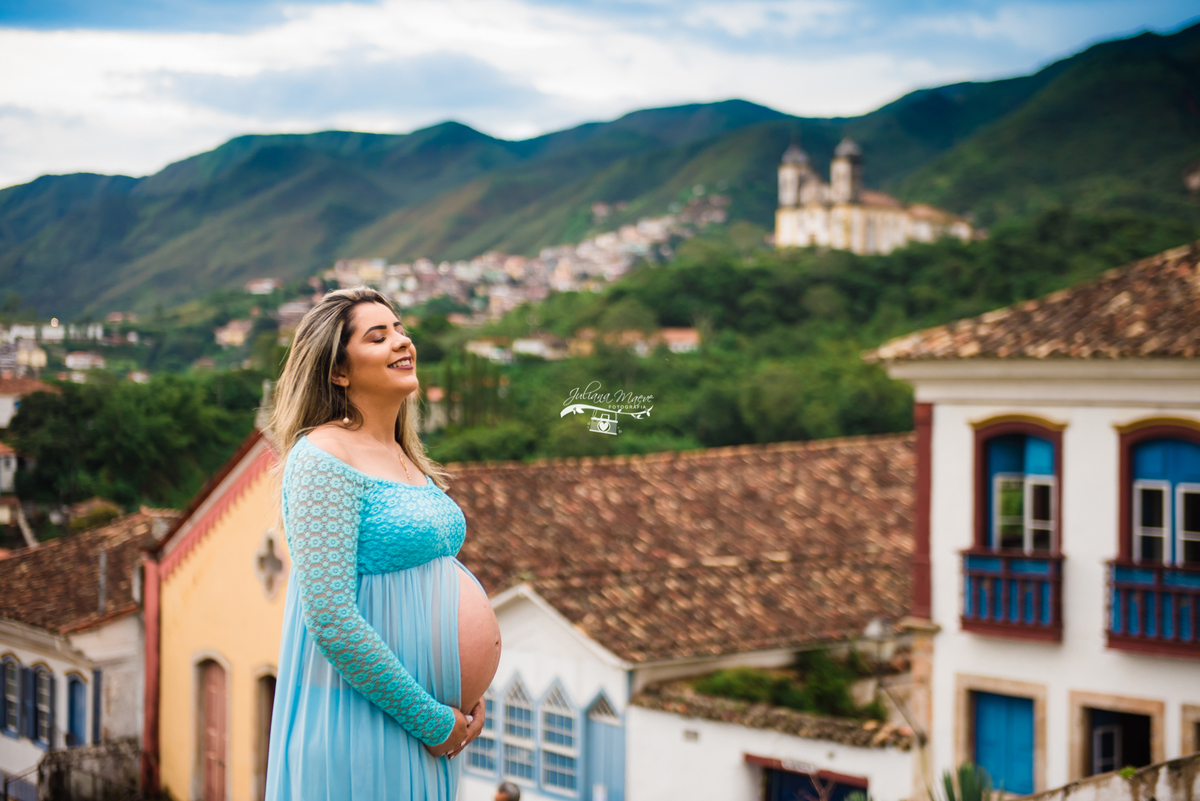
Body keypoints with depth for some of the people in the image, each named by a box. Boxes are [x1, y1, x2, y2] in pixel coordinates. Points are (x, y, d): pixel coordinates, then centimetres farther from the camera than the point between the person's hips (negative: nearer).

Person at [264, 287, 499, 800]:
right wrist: (430, 719, -16)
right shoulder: (323, 459, -14)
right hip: (357, 724, -8)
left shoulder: (409, 461, 12)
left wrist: (467, 696, 4)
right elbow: (331, 620, -21)